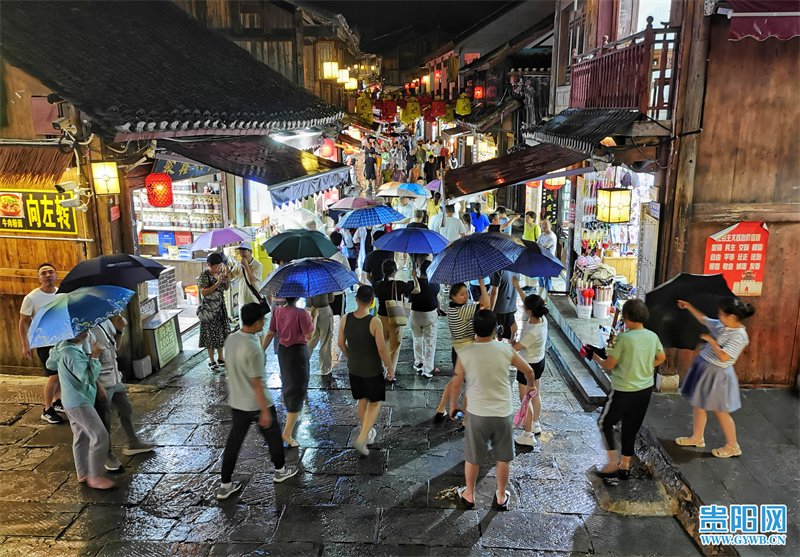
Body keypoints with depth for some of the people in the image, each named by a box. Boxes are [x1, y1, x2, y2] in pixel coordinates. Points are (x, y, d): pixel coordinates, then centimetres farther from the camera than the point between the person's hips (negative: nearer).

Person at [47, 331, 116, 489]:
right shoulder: (72, 353, -26)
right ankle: (95, 477, -3)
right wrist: (94, 357, -24)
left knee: (81, 437, 18)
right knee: (100, 436, -10)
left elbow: (50, 364, 25)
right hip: (79, 403, -11)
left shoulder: (61, 347, 7)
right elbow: (88, 377, -28)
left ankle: (82, 473, 29)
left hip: (72, 401, 11)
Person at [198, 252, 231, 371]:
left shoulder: (220, 272, 4)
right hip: (209, 308, -6)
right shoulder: (204, 275, -14)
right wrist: (217, 283, -26)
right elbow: (203, 292, -21)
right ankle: (211, 362, 12)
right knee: (211, 334, 1)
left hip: (221, 307, 6)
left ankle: (220, 359, 25)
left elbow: (226, 288, 12)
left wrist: (227, 280, -8)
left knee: (221, 332, 12)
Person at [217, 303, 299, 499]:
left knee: (234, 441, 15)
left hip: (236, 402, 7)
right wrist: (265, 411, -17)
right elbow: (257, 384, -25)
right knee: (273, 435, 17)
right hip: (257, 404, -6)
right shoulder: (253, 349, -29)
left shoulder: (230, 340, -5)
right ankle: (280, 470, 37)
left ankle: (225, 485, 23)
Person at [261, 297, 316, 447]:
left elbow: (270, 334, 0)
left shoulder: (277, 311, -4)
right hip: (298, 352, -7)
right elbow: (309, 335, -20)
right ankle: (287, 433, -2)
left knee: (287, 382, 27)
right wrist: (314, 317, -8)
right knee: (297, 389, 1)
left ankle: (291, 416, 51)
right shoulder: (301, 313, -22)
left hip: (282, 350, 7)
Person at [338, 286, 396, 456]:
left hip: (354, 368, 5)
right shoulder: (374, 322, -24)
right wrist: (390, 368, -6)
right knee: (375, 403, 13)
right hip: (372, 370, -5)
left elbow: (341, 343, 2)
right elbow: (382, 349, -21)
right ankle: (361, 439, 3)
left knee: (362, 400, 23)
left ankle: (367, 433, 40)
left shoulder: (345, 319, -10)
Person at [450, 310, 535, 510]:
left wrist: (453, 404, 14)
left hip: (477, 413, -1)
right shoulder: (506, 349, -11)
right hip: (503, 413, 1)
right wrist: (531, 385, 24)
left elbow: (456, 383, -5)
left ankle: (469, 495, 36)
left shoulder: (465, 353, -15)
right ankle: (501, 498, 35)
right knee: (503, 458, 19)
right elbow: (528, 371, 2)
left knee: (472, 457, 19)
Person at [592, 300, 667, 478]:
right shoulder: (653, 337, -2)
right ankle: (625, 465, 30)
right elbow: (661, 358, 15)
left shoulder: (623, 338, -22)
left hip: (624, 391, -6)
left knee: (605, 423, 14)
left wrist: (596, 358, 2)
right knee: (631, 428, 19)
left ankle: (613, 463, 13)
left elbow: (609, 365, -16)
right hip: (645, 390, 6)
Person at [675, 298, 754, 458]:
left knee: (720, 411, 6)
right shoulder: (720, 325, 0)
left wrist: (711, 340, -19)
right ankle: (697, 438, 34)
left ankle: (732, 446, 25)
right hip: (703, 367, 8)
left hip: (716, 374, -8)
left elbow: (723, 357, -29)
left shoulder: (739, 336, -23)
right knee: (698, 405, 18)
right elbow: (703, 319, 19)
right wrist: (689, 307, 19)